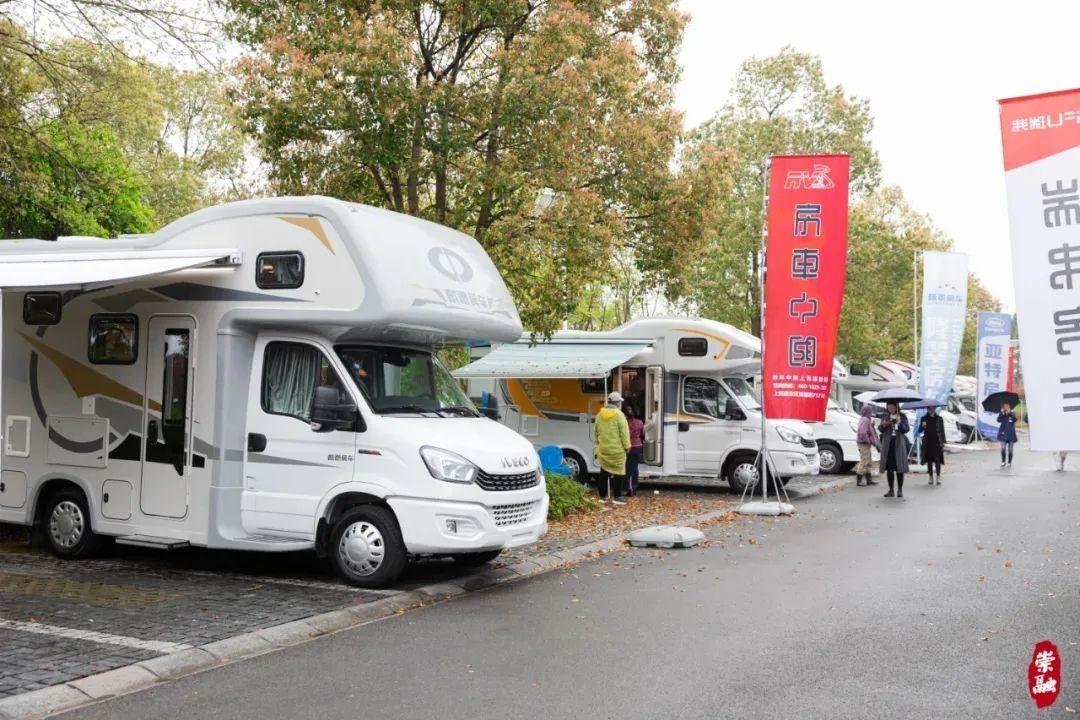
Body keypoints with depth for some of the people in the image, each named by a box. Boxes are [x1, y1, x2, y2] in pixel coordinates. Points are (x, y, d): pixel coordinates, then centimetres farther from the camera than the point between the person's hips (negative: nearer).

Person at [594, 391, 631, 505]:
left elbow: (596, 432, 13)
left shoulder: (599, 415, 6)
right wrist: (627, 446, -4)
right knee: (618, 472, 3)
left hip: (603, 449, 5)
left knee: (604, 473, 13)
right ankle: (617, 497, 2)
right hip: (617, 450, -5)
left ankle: (602, 496, 16)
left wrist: (598, 444, 23)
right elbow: (624, 432, -14)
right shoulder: (619, 415, -13)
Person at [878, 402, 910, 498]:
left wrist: (900, 422, -19)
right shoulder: (885, 417, 11)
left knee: (899, 468, -3)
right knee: (889, 468, 4)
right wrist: (883, 425, -12)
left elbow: (906, 429, -4)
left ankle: (900, 490, 4)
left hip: (899, 444, -2)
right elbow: (880, 429, 9)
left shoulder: (902, 416, 4)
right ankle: (891, 490, 11)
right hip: (887, 445, 2)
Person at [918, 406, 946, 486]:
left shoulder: (939, 419, 4)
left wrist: (943, 442, 2)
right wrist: (922, 426, -20)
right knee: (929, 460, 3)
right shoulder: (924, 418, 6)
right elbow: (920, 431, 2)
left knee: (938, 460, -6)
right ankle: (931, 478, 11)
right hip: (927, 442, 1)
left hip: (937, 442, -1)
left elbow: (942, 431, 7)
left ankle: (938, 478, 0)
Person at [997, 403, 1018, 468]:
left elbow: (1015, 419, -12)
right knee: (1003, 448, -11)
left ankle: (1009, 463, 12)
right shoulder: (1001, 414, 4)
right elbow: (999, 420, -11)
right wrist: (1002, 413, -18)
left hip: (1011, 433, 1)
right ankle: (1003, 462, 2)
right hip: (1003, 433, -1)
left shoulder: (1012, 413, 5)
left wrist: (1010, 413, -18)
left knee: (1010, 449, 4)